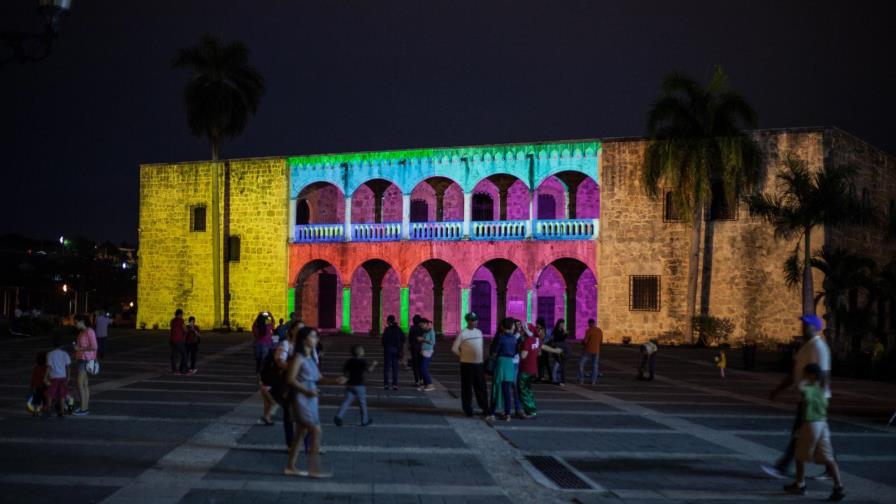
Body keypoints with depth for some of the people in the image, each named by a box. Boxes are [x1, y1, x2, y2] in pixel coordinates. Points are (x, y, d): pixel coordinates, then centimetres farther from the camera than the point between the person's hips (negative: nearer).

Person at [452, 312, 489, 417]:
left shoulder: (479, 332, 9)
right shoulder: (463, 333, -9)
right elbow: (454, 348, -7)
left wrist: (479, 357, 14)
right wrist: (463, 355, -1)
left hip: (479, 364, 5)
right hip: (467, 364, -5)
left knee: (481, 387, 7)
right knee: (467, 388, 2)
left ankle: (485, 409, 12)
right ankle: (468, 409, 9)